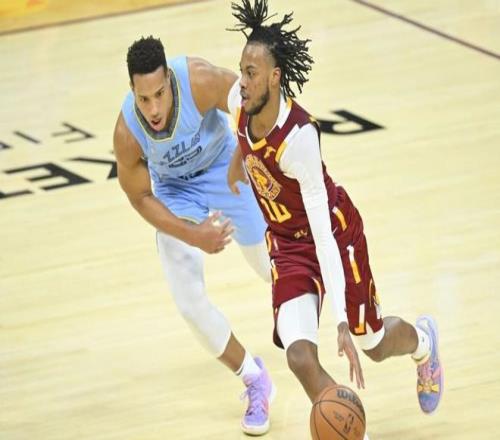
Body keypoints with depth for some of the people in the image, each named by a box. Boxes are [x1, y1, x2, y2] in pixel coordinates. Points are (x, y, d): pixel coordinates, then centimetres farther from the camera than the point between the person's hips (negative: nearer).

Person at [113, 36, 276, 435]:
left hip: (224, 168, 0)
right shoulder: (127, 134, -34)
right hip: (174, 189, 0)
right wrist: (192, 236, -25)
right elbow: (141, 197, -16)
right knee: (189, 302, -10)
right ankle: (256, 383, 13)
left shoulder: (200, 81, -41)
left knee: (270, 266, 19)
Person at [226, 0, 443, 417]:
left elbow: (322, 234, -37)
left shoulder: (299, 137, -37)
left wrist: (342, 320, -40)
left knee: (372, 344, 17)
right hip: (286, 242, 5)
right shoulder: (239, 100, -20)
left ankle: (423, 340, 54)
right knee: (300, 357, -15)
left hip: (335, 233, -5)